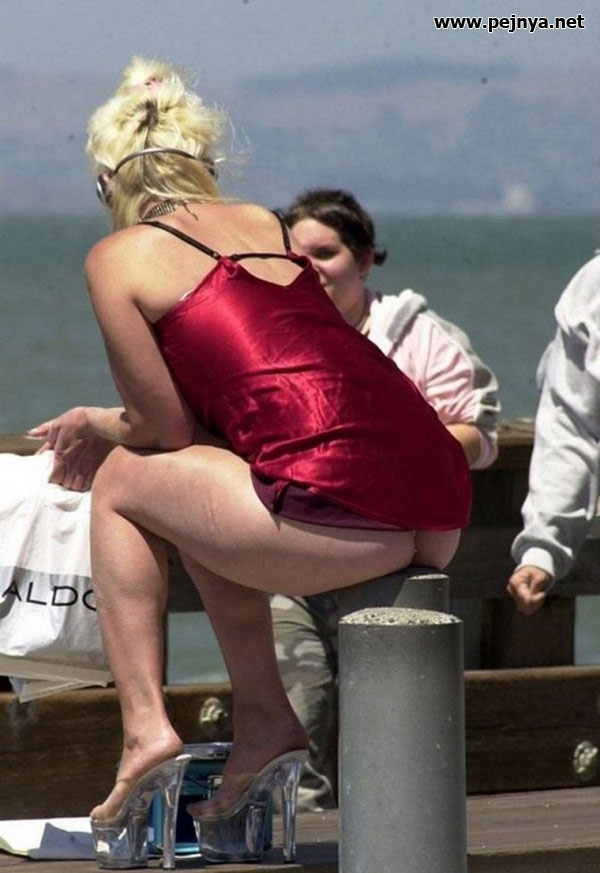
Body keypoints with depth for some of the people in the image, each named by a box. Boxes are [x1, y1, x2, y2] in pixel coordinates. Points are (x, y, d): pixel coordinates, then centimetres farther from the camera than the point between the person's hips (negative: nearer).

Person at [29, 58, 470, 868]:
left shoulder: (118, 257, 8)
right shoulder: (266, 224, 26)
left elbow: (167, 426, 10)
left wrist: (98, 429, 31)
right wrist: (112, 424, 42)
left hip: (342, 511, -6)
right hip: (442, 517, 6)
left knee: (124, 486, 19)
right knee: (197, 492, 31)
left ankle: (145, 725, 10)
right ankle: (265, 725, 22)